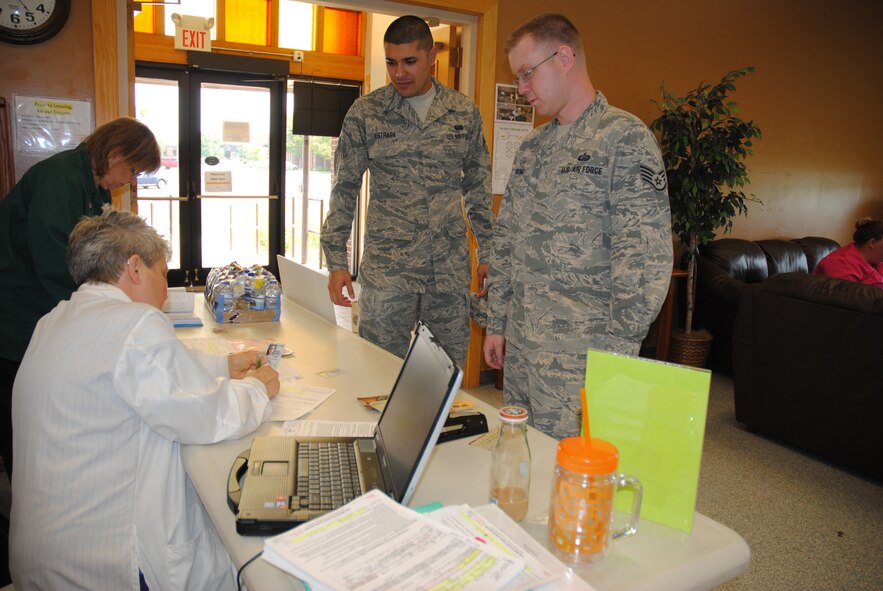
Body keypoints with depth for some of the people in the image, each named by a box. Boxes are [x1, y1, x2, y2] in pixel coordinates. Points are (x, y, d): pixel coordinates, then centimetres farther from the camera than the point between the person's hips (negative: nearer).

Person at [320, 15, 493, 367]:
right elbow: (344, 189, 2)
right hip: (387, 272, -2)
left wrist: (488, 253, 9)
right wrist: (336, 261, -3)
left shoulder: (464, 113, 6)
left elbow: (479, 187, 12)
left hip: (451, 271, 2)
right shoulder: (365, 113, 0)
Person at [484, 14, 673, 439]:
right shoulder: (531, 147, 13)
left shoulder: (625, 138, -11)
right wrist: (497, 323, 13)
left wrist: (615, 358, -17)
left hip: (579, 358, -7)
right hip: (519, 349, 7)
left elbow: (645, 261, -16)